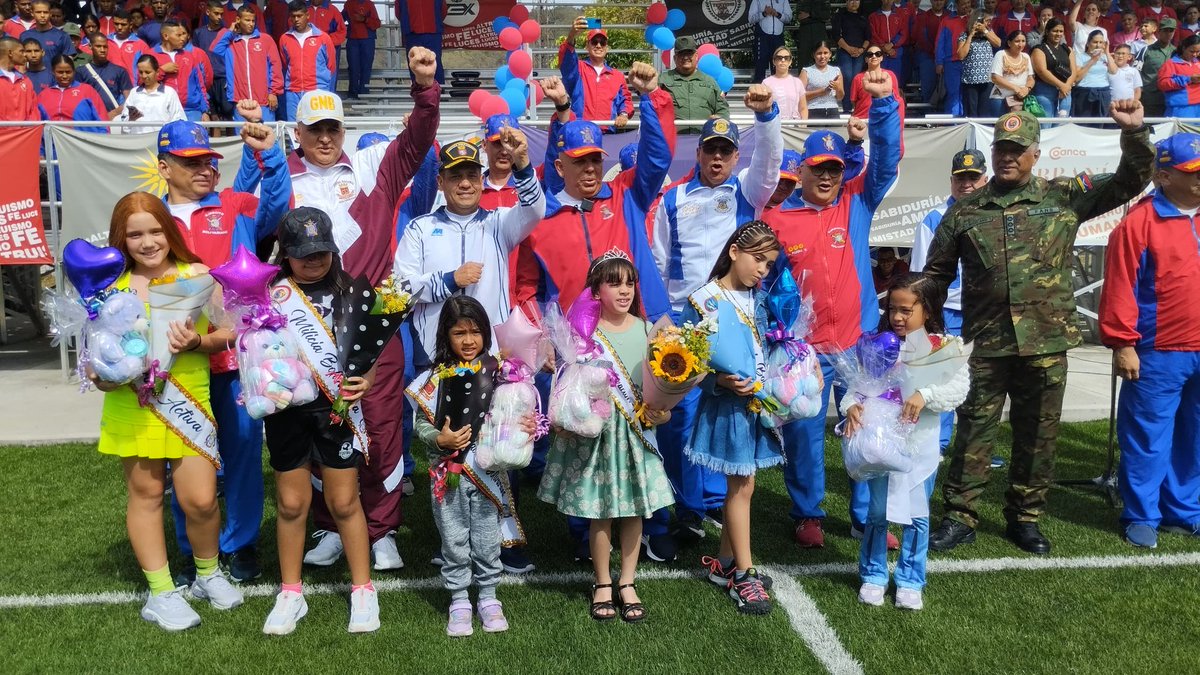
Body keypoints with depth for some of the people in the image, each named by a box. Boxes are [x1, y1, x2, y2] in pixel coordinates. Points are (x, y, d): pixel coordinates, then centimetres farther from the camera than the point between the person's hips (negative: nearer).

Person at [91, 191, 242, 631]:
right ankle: (161, 592, 24)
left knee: (200, 498, -2)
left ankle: (208, 573, 26)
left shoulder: (197, 276, 0)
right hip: (133, 405, 1)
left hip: (189, 402, -1)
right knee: (145, 492, 9)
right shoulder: (112, 287, 1)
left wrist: (197, 342, -16)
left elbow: (227, 334, 3)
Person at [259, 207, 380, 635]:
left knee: (344, 501, 5)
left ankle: (363, 590, 19)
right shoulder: (272, 293, 2)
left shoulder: (348, 290, 3)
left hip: (337, 406, 0)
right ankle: (291, 593, 24)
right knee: (291, 503, 9)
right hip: (287, 407, 1)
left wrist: (366, 380, -14)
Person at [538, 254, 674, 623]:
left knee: (634, 509, 9)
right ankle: (603, 584, 25)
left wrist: (663, 412, -9)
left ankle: (627, 583, 26)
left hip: (637, 432, 3)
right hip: (596, 431, -3)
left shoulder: (645, 329, 2)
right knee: (600, 512, 6)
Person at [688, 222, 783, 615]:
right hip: (727, 404, -6)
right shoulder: (702, 301, -13)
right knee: (742, 487, 0)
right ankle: (744, 576, 12)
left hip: (759, 401, 6)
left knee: (740, 486, 14)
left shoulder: (758, 297, 7)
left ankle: (724, 563, 29)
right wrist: (719, 382, -25)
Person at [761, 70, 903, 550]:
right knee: (803, 433, 6)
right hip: (803, 348, -2)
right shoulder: (777, 218, -1)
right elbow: (761, 280, 2)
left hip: (861, 342, 2)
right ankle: (807, 515, 24)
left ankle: (867, 515, 25)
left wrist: (883, 102, -15)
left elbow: (887, 159, -4)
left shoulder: (858, 203, 6)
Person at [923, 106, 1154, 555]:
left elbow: (1130, 182, 7)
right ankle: (960, 518, 16)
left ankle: (1025, 518, 25)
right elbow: (935, 274, 11)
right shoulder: (964, 211, 5)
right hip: (984, 346, 0)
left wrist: (1134, 131, -8)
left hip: (1046, 345, 1)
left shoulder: (1064, 197, 5)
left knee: (1038, 435, 10)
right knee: (974, 433, 5)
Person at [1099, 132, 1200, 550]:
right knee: (1148, 438, 3)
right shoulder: (1140, 223, -8)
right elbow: (1120, 289, -11)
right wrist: (1122, 344, -13)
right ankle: (1141, 517, 14)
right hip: (1158, 354, -6)